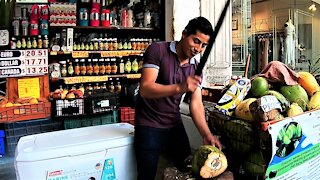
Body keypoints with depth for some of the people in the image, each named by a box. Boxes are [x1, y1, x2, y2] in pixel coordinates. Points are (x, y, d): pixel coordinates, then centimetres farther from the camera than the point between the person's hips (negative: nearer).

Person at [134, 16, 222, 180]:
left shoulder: (196, 67, 1)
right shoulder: (158, 50, -14)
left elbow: (196, 103, -5)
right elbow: (145, 89, -26)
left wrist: (206, 135, -20)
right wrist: (179, 88, -41)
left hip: (175, 125, 5)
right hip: (149, 127, -5)